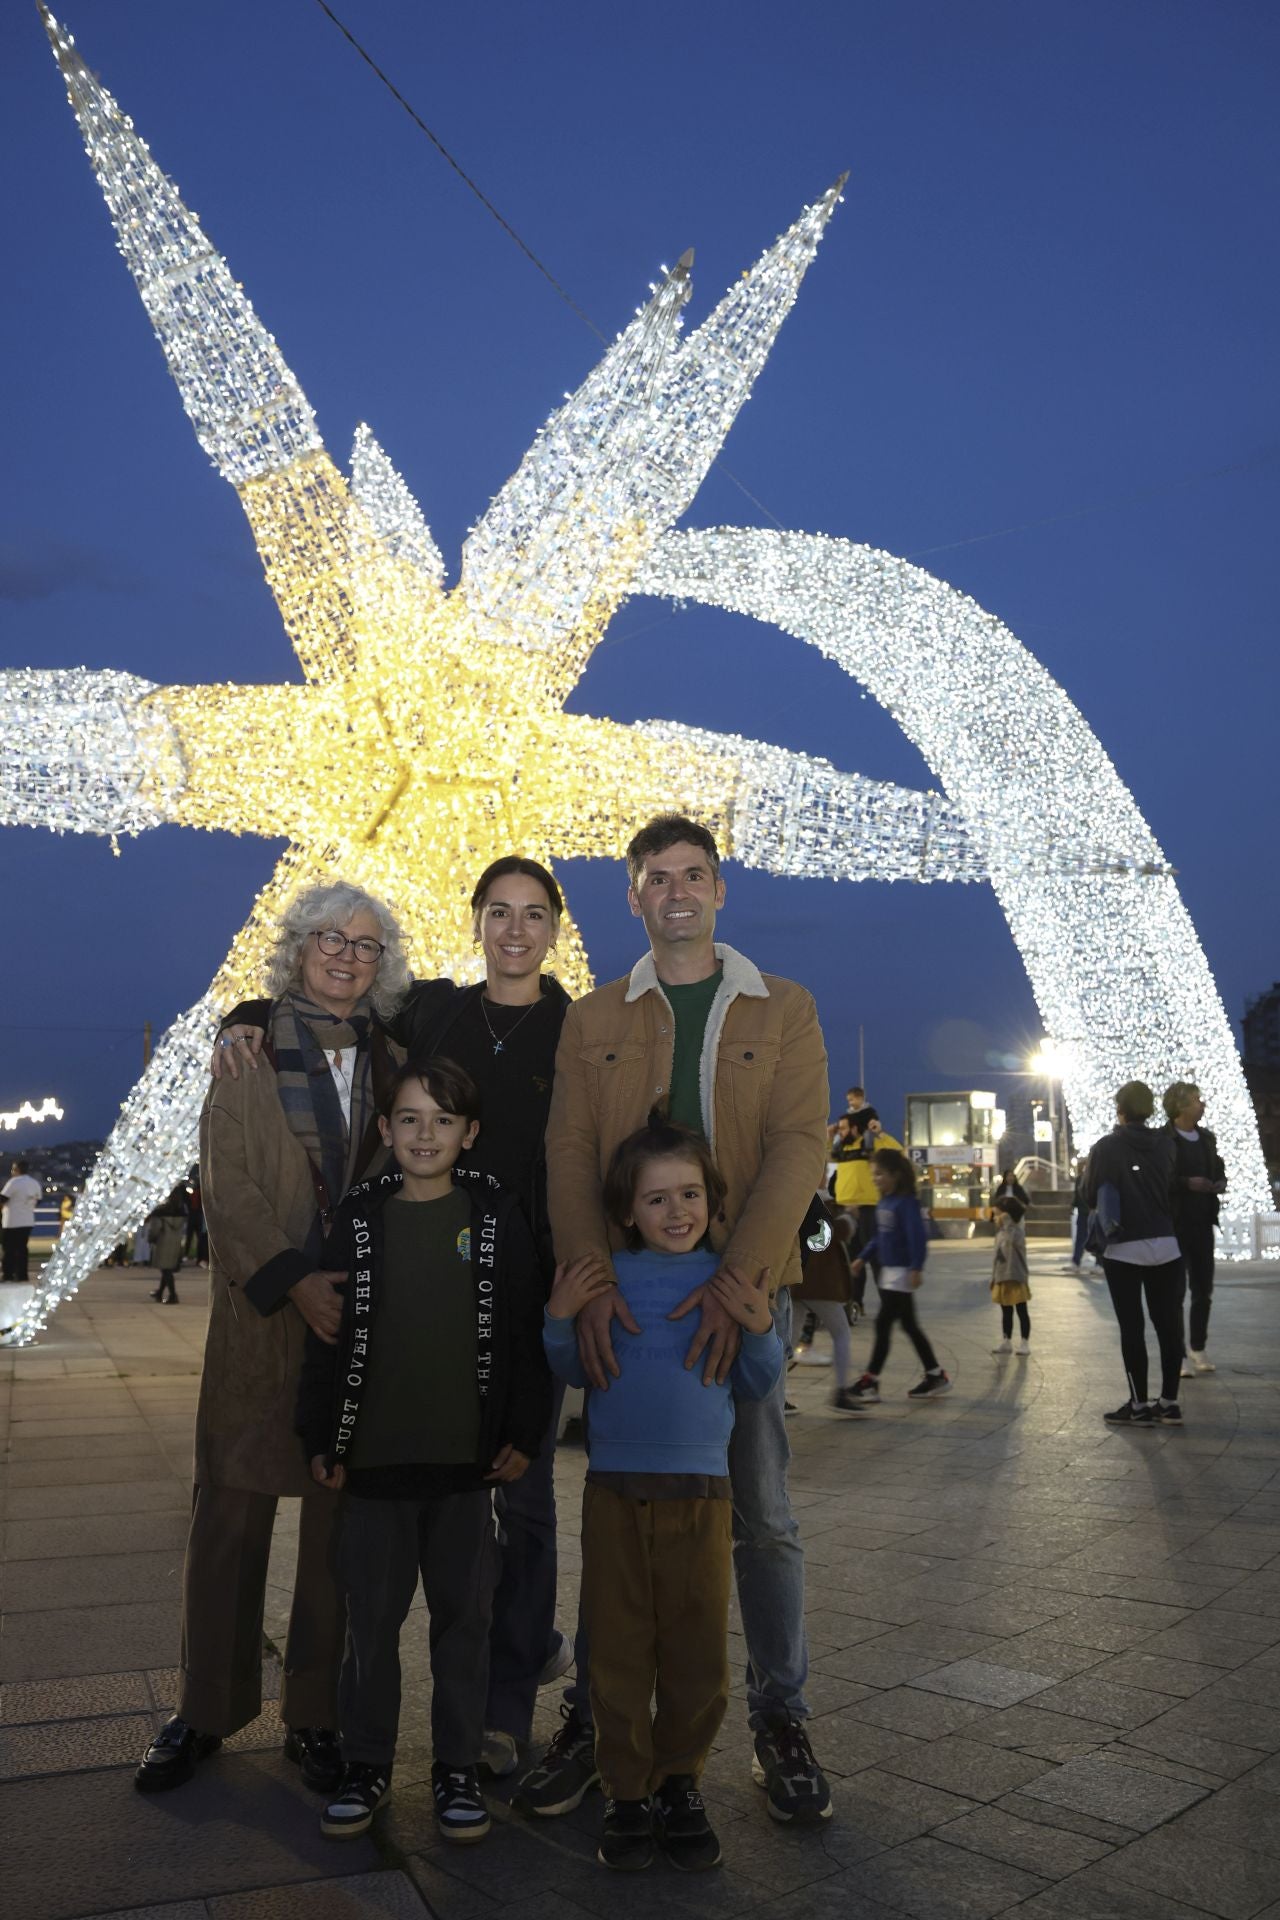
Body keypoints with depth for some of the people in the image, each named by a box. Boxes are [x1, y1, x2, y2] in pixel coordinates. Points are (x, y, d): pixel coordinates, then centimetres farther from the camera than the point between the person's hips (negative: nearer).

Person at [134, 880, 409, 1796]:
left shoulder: (395, 1061, 9)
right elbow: (227, 1184, -5)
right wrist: (293, 1280, -15)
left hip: (366, 1320, 2)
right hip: (262, 1316, -1)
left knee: (340, 1524, 7)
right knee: (231, 1514, 7)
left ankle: (317, 1718, 20)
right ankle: (207, 1712, 23)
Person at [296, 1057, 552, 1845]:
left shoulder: (498, 1217, -2)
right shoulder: (360, 1219, 1)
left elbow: (526, 1333, -1)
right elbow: (329, 1336, 4)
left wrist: (523, 1435, -4)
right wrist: (321, 1440, 2)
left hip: (469, 1456, -1)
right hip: (374, 1456, 1)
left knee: (465, 1615, 10)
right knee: (372, 1615, 11)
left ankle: (459, 1767, 25)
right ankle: (368, 1764, 28)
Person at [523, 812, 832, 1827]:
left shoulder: (784, 1010, 5)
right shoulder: (592, 1021, 9)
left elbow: (799, 1146, -7)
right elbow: (569, 1158, 0)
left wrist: (735, 1284, -19)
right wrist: (590, 1280, -16)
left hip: (743, 1294, -1)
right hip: (625, 1297, 1)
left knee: (761, 1512, 6)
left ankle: (780, 1720, 23)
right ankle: (595, 1717, 24)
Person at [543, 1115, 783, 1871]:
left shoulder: (730, 1282, 0)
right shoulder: (604, 1276, -1)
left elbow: (757, 1387, 7)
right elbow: (574, 1372, 10)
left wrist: (760, 1327, -12)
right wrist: (560, 1318, -9)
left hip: (702, 1489, 0)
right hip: (616, 1489, 0)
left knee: (699, 1648, 8)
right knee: (619, 1646, 8)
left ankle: (681, 1783, 29)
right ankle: (627, 1793, 24)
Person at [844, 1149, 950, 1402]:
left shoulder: (906, 1202, -16)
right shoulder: (882, 1203, 10)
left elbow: (918, 1237, -22)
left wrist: (917, 1268, -26)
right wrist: (863, 1258, 17)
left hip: (902, 1271, -9)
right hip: (889, 1270, 9)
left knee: (883, 1323, -7)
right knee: (908, 1325, 13)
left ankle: (870, 1383, -2)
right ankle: (936, 1376, 22)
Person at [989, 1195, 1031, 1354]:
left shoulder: (1016, 1231, -15)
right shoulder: (1000, 1232, 11)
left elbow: (1013, 1240, -41)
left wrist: (1007, 1223, -32)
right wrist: (994, 1278, 17)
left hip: (1016, 1279, -9)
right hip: (1002, 1279, 9)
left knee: (1022, 1312, 2)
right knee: (1006, 1313, 16)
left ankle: (1024, 1343, 9)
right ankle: (1006, 1342, 25)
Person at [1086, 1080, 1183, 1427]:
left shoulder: (1107, 1147, -8)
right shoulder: (1165, 1143, 3)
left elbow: (1091, 1197, -2)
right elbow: (1173, 1190, 11)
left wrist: (1089, 1173, 16)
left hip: (1124, 1249, -4)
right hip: (1165, 1245, 4)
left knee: (1132, 1327, 0)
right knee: (1169, 1324, 8)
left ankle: (1139, 1405, 2)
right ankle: (1169, 1401, 14)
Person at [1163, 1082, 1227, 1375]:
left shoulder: (1207, 1138, 12)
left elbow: (1219, 1170, 20)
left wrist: (1220, 1183, -2)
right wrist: (1187, 1183, -23)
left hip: (1202, 1222, 6)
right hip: (1174, 1223, -6)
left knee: (1203, 1289, 11)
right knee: (1176, 1290, -1)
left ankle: (1198, 1348, 25)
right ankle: (1179, 1355, 5)